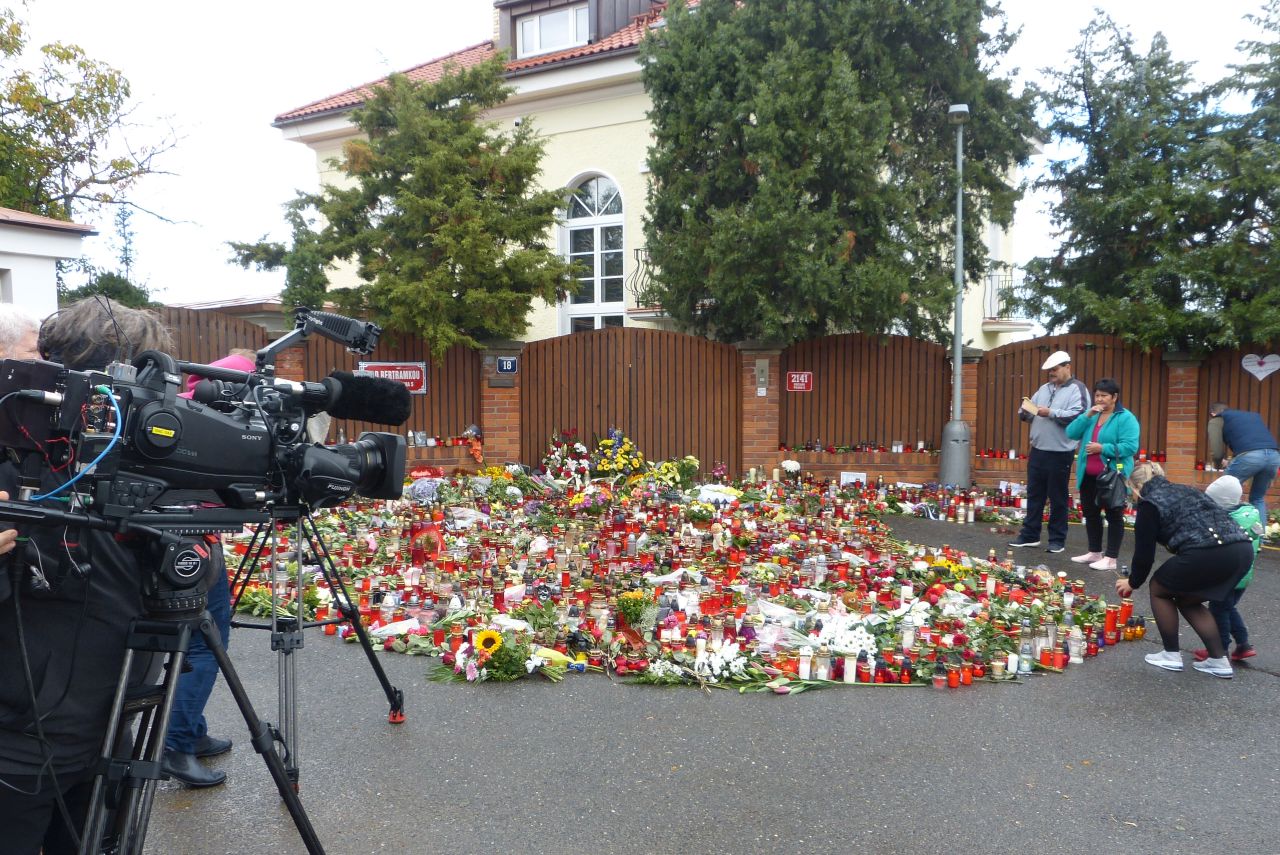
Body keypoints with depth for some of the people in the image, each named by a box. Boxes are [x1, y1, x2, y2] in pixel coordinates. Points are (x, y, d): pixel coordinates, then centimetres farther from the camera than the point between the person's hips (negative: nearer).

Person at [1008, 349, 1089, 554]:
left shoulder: (1077, 389, -6)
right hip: (1038, 451, 7)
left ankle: (1057, 539, 12)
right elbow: (1030, 414, 17)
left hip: (1060, 453, -6)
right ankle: (1030, 535, 20)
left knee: (1057, 498, 3)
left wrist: (1051, 413, -23)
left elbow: (1078, 416, -20)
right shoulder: (1044, 389, 15)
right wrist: (1025, 411, -5)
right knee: (1034, 495, 11)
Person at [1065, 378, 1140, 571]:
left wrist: (1103, 448, -23)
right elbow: (1071, 433, 1)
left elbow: (1130, 446, -18)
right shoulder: (1091, 414, 12)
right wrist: (1087, 416, -10)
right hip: (1089, 476, 7)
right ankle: (1095, 553, 28)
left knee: (1114, 516, 2)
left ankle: (1111, 558, 6)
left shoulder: (1126, 418, -9)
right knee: (1090, 513, 15)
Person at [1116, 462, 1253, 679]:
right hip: (1243, 549, 7)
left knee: (1159, 590, 19)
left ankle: (1171, 655, 21)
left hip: (1207, 553, -7)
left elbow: (1144, 551, 10)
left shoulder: (1149, 504, 9)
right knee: (1188, 600, 26)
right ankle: (1219, 660, 22)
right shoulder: (1186, 490, 30)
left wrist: (1133, 582, 27)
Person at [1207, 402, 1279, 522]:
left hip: (1249, 456, -5)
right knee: (1258, 498, 25)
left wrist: (1218, 465, 28)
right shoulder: (1253, 415, 36)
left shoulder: (1216, 420, 19)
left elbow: (1217, 453, 6)